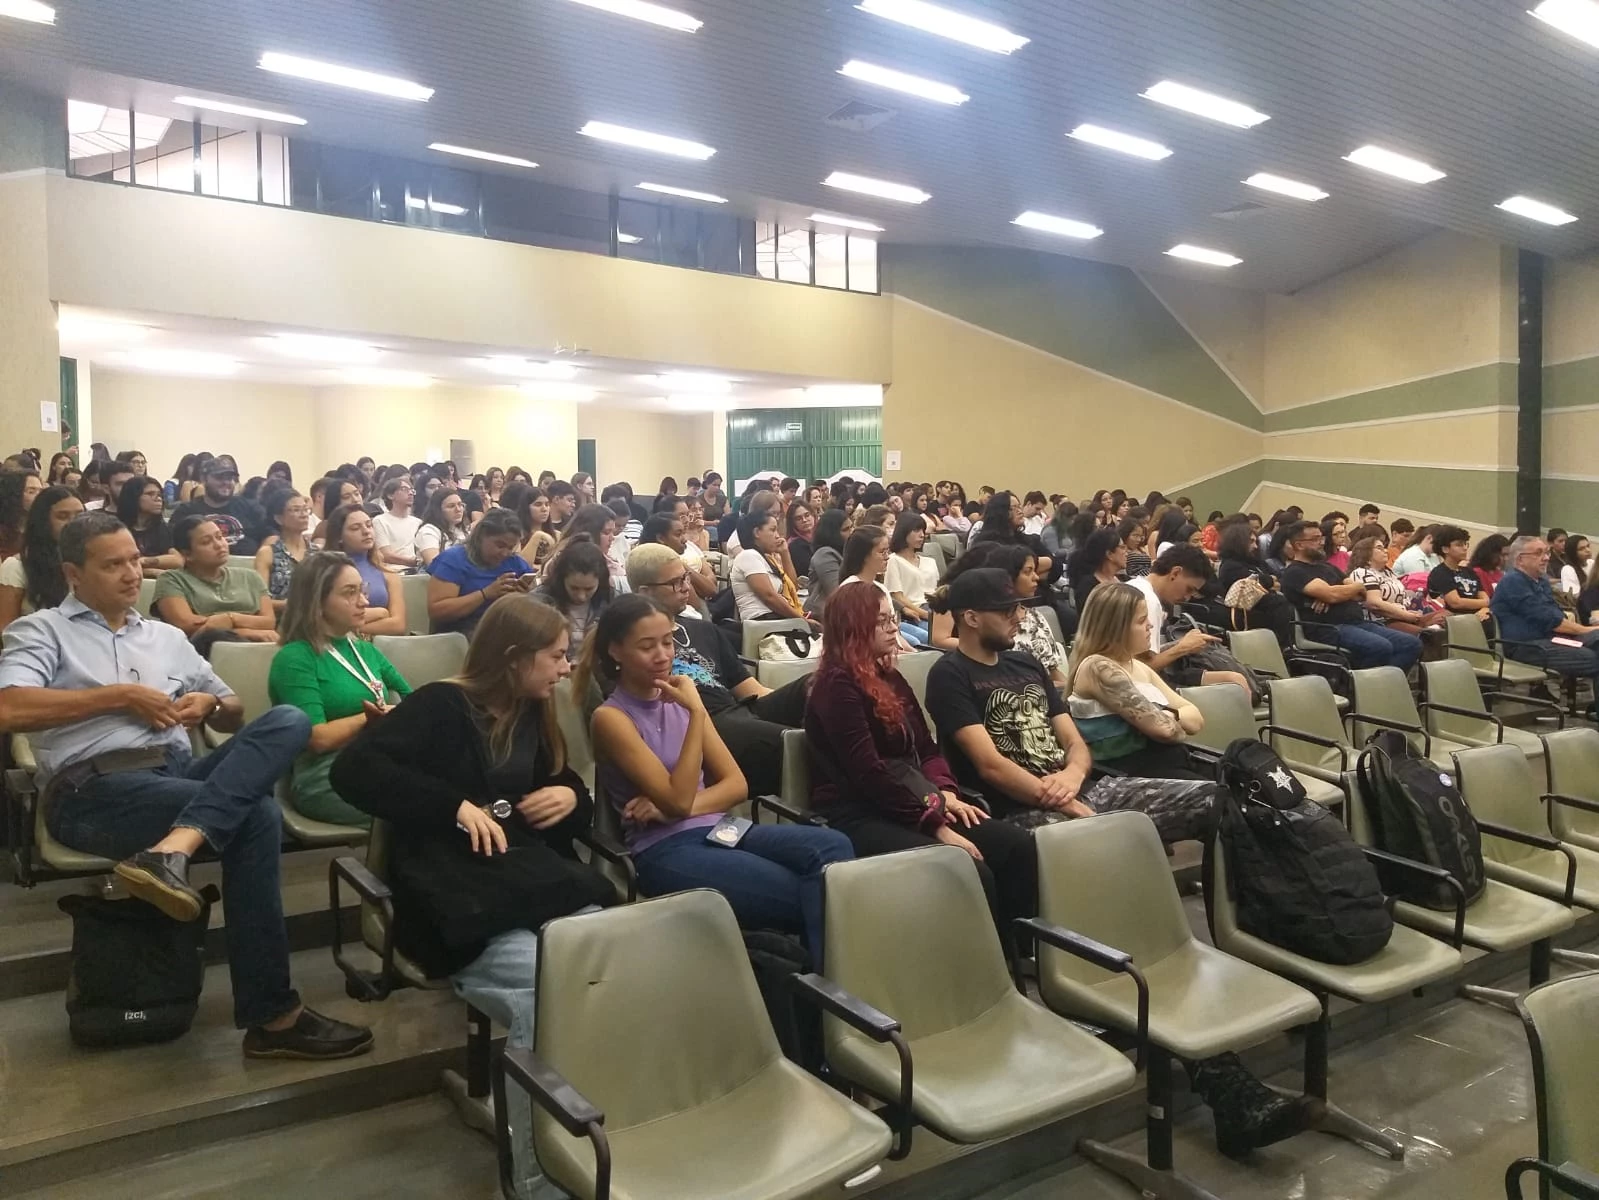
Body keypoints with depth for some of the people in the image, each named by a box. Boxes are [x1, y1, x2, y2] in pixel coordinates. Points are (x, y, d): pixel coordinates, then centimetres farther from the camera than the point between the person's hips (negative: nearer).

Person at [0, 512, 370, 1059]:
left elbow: (235, 713, 28)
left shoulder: (166, 636, 26)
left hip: (178, 772, 6)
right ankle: (273, 1016, -25)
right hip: (92, 790, -6)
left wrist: (209, 703, 4)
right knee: (258, 814, -30)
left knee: (288, 720, -21)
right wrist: (121, 695, -8)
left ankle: (171, 849, -41)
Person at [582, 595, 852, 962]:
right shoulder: (611, 717, -5)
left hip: (717, 828, 6)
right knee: (808, 895, -27)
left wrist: (681, 806, -10)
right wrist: (697, 713, -18)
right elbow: (677, 800, -16)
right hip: (665, 850, -6)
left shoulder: (678, 700, 14)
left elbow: (737, 784, 9)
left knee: (831, 846, -23)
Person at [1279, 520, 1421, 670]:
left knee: (1412, 643, -9)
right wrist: (1357, 586, 6)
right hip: (1330, 628, -9)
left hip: (1358, 623, 9)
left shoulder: (1326, 567, 25)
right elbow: (1332, 594, -16)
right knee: (1381, 647, -32)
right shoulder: (1294, 572, -2)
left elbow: (1362, 594, 17)